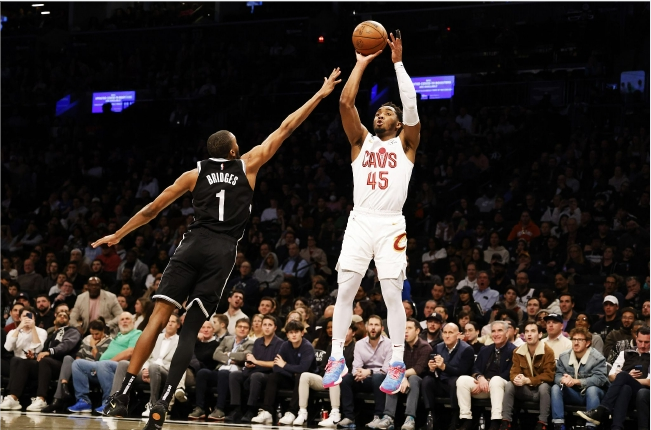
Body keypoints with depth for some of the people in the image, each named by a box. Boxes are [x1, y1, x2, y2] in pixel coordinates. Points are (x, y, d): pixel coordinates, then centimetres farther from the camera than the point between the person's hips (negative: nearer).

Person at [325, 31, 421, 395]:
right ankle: (337, 358, 3)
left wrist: (398, 63, -4)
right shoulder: (362, 140, 16)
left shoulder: (405, 143, 9)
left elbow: (412, 106, -6)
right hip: (360, 222, 3)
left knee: (392, 294, -5)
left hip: (391, 225, -2)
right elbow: (345, 102, 3)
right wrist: (363, 63, 5)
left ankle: (398, 363, 1)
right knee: (345, 289, -3)